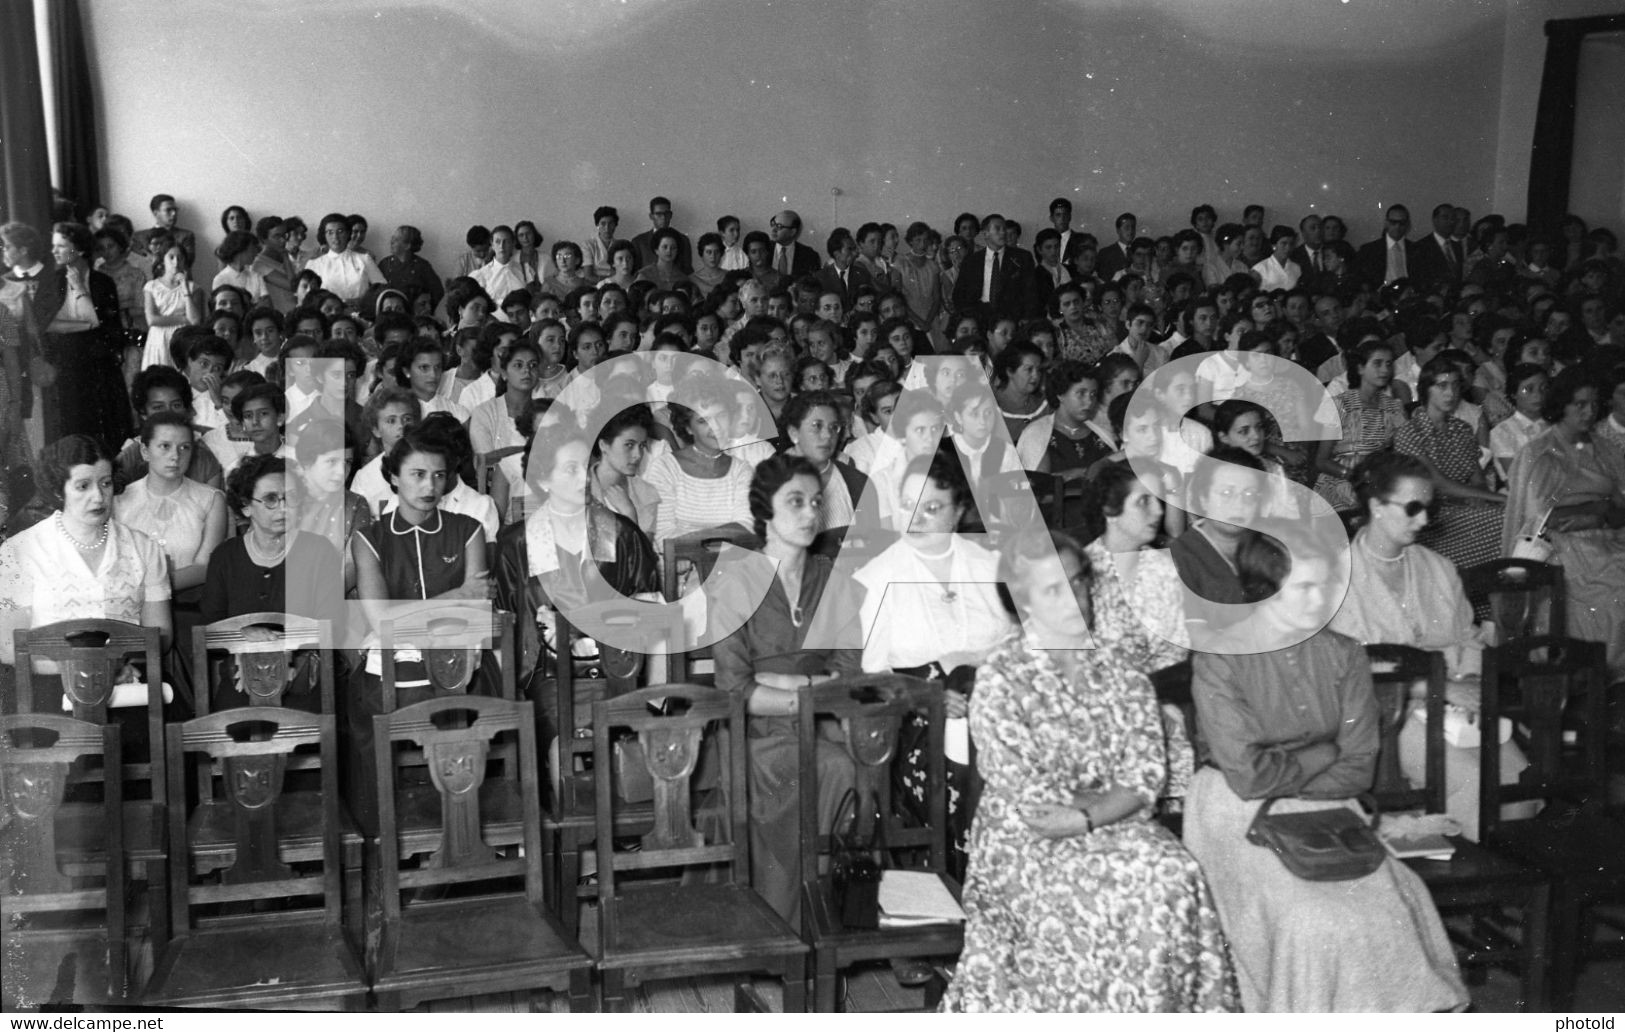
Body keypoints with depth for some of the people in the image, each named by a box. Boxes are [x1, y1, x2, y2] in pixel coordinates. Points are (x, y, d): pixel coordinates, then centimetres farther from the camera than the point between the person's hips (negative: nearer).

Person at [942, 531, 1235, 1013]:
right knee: (1104, 898, -30)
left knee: (1173, 876, -25)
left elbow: (1147, 772, 1)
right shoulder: (999, 678, -7)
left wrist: (1085, 816, -15)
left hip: (1119, 828, 4)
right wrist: (1120, 798, -9)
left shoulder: (1118, 661, 7)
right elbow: (1027, 799, -10)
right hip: (1027, 842, -4)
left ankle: (1180, 1008, -12)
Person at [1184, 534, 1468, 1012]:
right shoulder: (1218, 662, -10)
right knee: (1314, 920, -26)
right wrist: (1325, 752, -4)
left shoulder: (1344, 655, 3)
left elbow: (1359, 768, 0)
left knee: (1393, 906, -19)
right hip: (1239, 815, -4)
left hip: (1325, 811, 4)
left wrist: (1283, 791, -13)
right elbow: (1248, 776, -15)